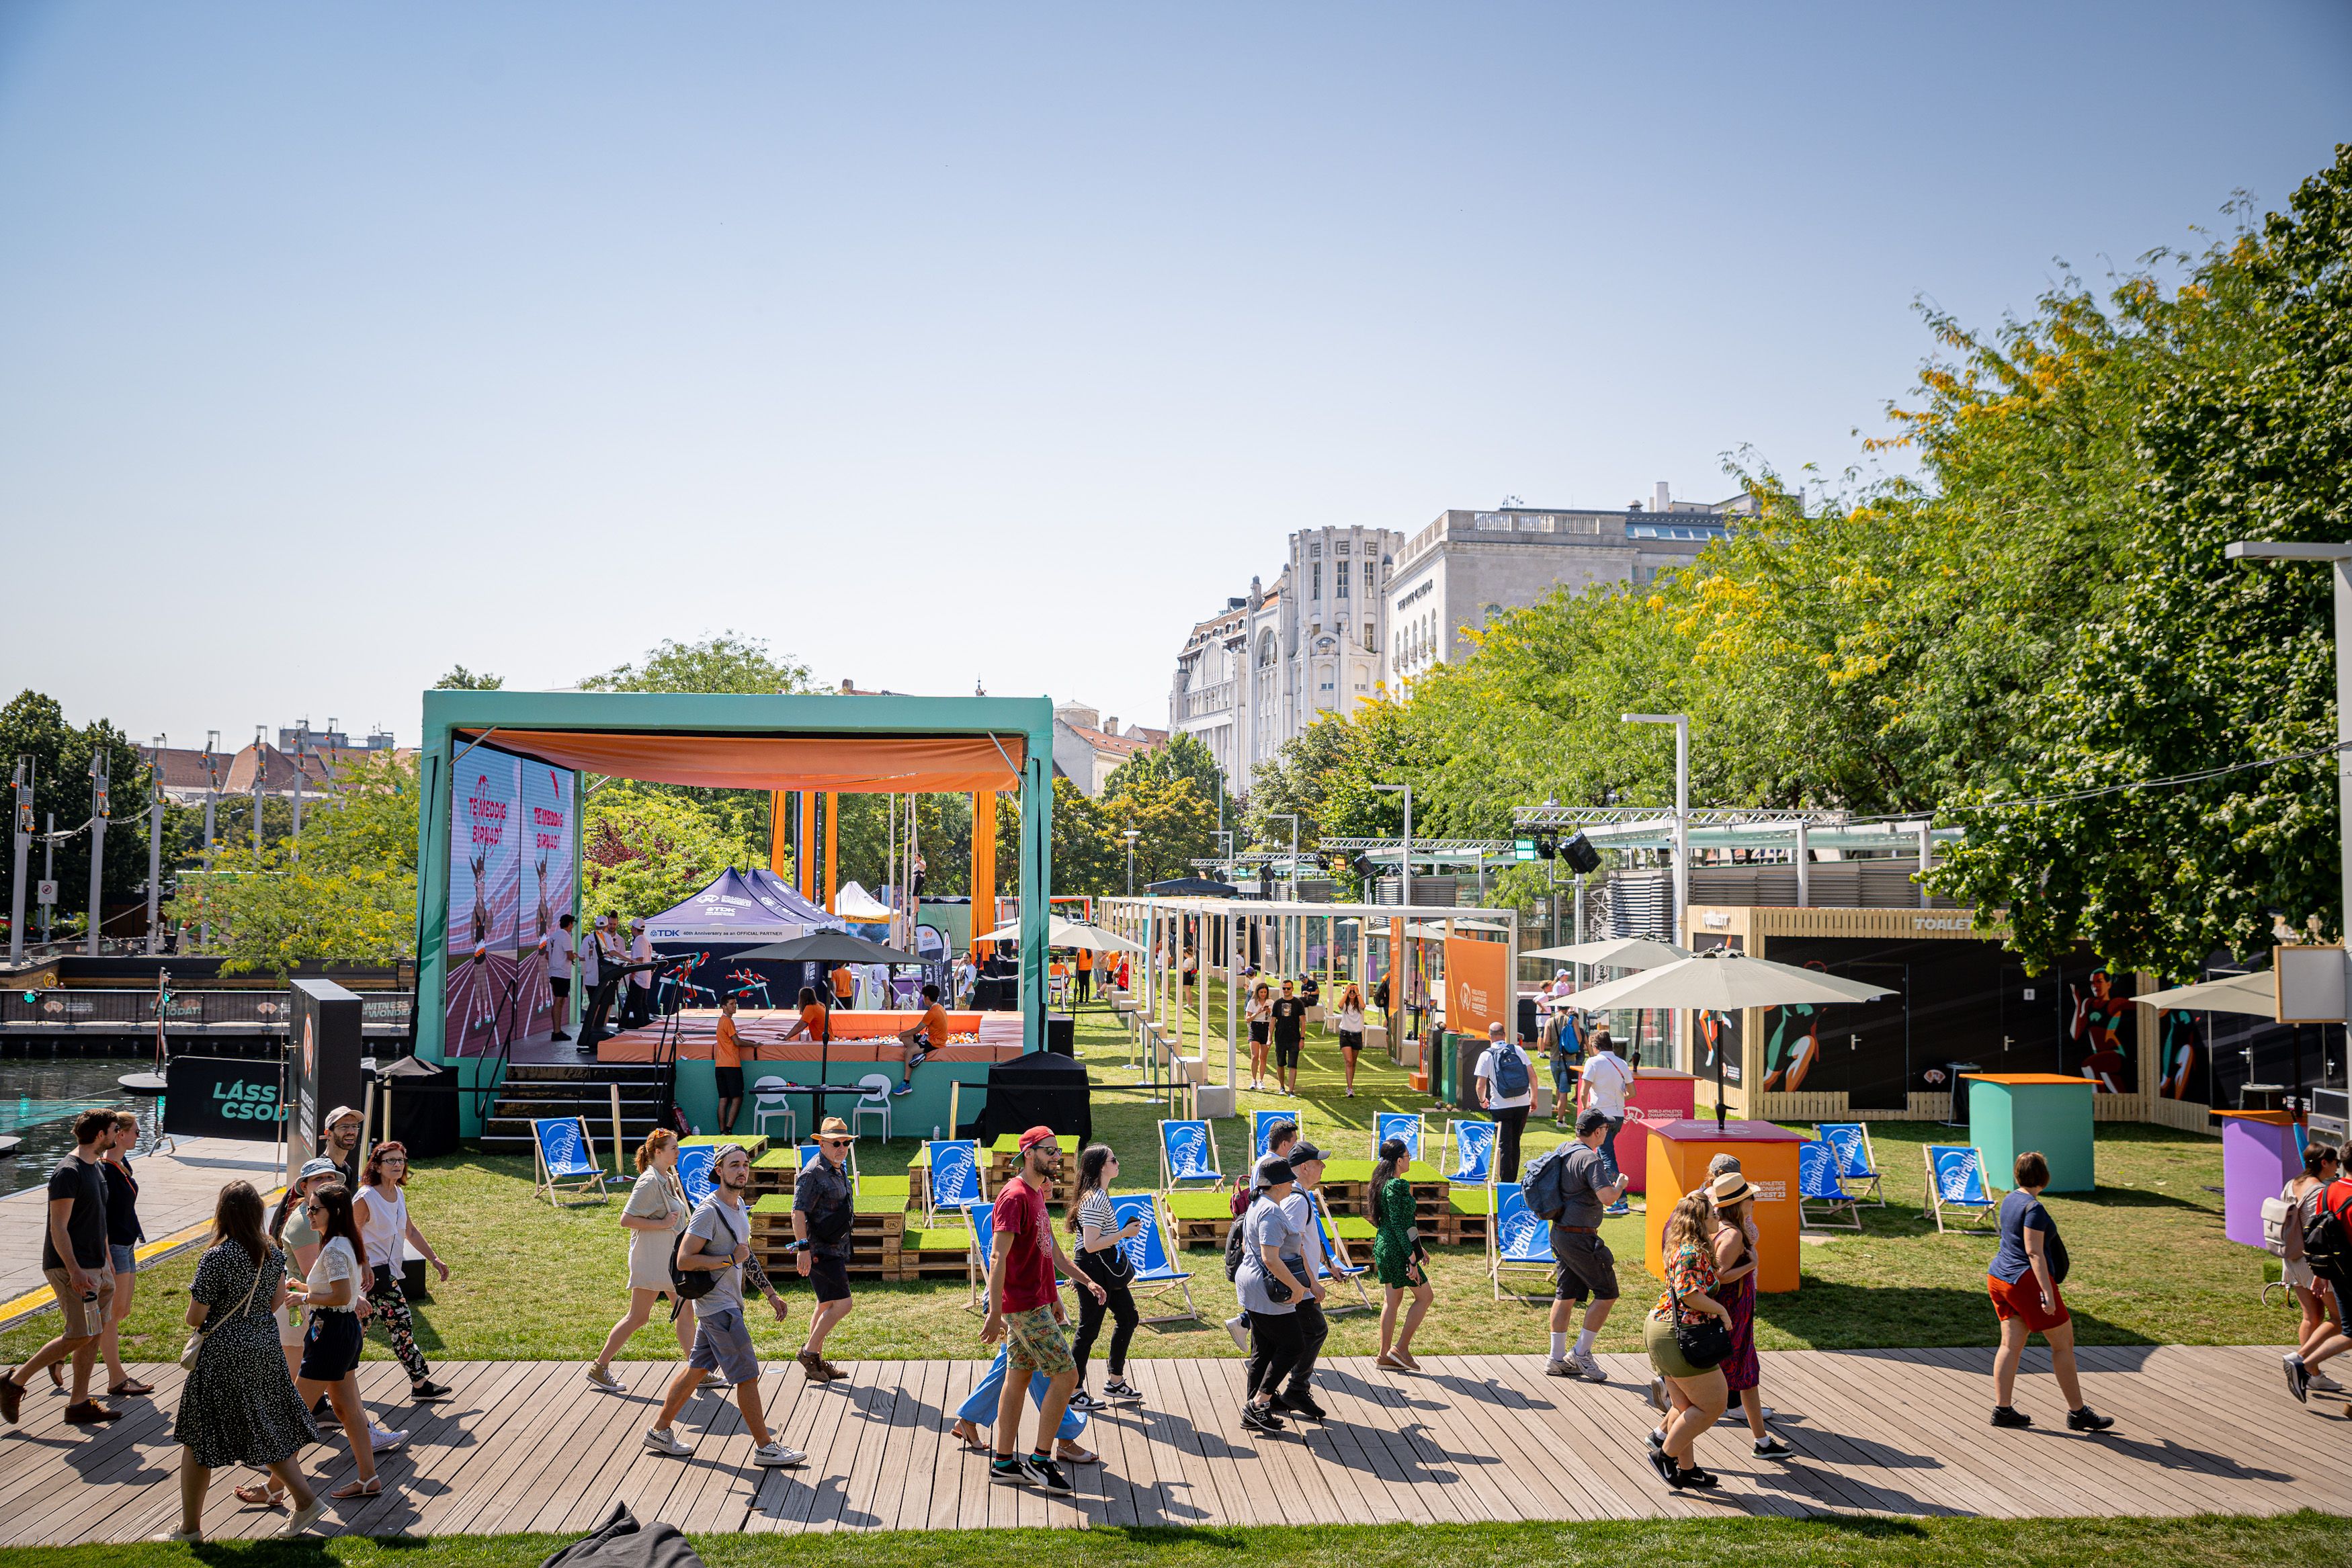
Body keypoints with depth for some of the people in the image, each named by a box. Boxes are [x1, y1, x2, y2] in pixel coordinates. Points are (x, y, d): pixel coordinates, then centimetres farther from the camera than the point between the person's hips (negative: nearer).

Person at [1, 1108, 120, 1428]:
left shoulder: (95, 1167, 12)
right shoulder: (68, 1172, -17)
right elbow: (58, 1228, -20)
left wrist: (106, 1260, 23)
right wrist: (74, 1270, -24)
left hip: (96, 1266, 9)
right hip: (71, 1267, -9)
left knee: (93, 1334, 9)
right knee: (80, 1335, -10)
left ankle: (80, 1404, 15)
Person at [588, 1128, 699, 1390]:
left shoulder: (668, 1179, 11)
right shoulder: (649, 1182, -17)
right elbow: (626, 1219, -22)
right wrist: (662, 1224, -22)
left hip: (669, 1256, 9)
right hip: (650, 1258, -9)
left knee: (685, 1310, 9)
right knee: (638, 1317, -1)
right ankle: (599, 1367, 12)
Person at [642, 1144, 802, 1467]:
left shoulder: (738, 1205, 11)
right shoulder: (709, 1211, -18)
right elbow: (684, 1260, -21)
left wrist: (771, 1294, 21)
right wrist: (730, 1259, -19)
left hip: (728, 1302, 9)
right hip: (717, 1305, -9)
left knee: (697, 1368, 16)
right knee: (747, 1375, -5)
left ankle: (660, 1430, 28)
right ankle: (766, 1448, 3)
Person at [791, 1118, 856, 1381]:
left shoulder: (839, 1170, 13)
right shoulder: (813, 1174, -17)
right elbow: (798, 1213, -23)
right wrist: (803, 1248, -29)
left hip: (835, 1248, 10)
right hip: (820, 1250, -10)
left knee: (826, 1305, 15)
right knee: (842, 1304, -12)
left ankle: (816, 1361, 23)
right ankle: (809, 1352, 0)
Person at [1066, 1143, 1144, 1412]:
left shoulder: (1099, 1195, 10)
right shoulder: (1095, 1200, -23)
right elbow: (1091, 1245, -26)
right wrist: (1124, 1234, -20)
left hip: (1107, 1269, 11)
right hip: (1095, 1271, -11)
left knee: (1128, 1318, 17)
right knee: (1089, 1330, -1)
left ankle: (1116, 1381, 27)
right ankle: (1074, 1393, 9)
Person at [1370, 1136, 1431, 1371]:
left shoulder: (1383, 1183, 11)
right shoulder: (1396, 1186, -19)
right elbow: (1399, 1225, -22)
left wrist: (1417, 1247, 26)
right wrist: (1412, 1258, -21)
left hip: (1384, 1246, 10)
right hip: (1396, 1250, -9)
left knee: (1393, 1299, 14)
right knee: (1425, 1296, 3)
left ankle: (1384, 1355, 17)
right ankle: (1401, 1348, 5)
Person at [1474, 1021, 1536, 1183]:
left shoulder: (1486, 1055, -5)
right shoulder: (1518, 1050, 4)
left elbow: (1481, 1085, -8)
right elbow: (1532, 1075, 2)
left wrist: (1482, 1100, 11)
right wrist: (1534, 1097, 14)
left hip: (1501, 1106, -3)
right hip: (1523, 1104, 3)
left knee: (1504, 1145, 2)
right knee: (1515, 1143, 17)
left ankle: (1506, 1182, -2)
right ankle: (1513, 1178, 25)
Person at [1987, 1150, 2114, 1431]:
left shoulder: (2010, 1199, 10)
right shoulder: (2033, 1208, -17)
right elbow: (2034, 1252, -22)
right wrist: (2047, 1292, -23)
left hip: (1999, 1278, 9)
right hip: (2027, 1281, -9)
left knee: (2011, 1344, 9)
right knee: (2063, 1344, 4)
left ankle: (2002, 1409, 8)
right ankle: (2077, 1413, 11)